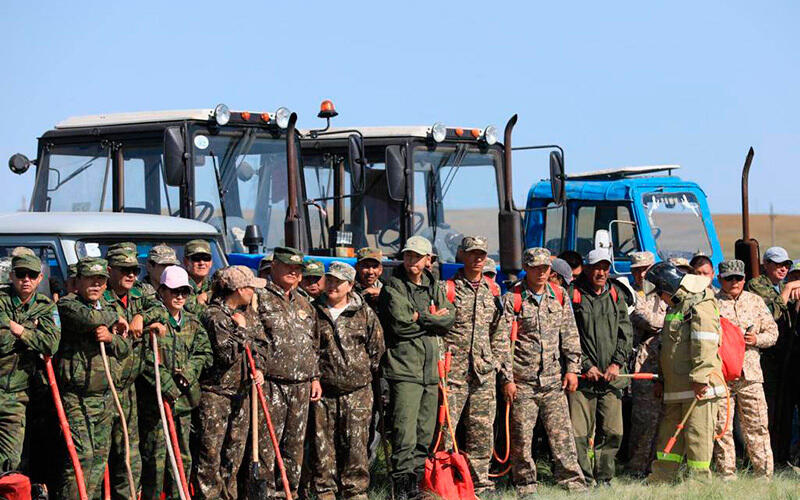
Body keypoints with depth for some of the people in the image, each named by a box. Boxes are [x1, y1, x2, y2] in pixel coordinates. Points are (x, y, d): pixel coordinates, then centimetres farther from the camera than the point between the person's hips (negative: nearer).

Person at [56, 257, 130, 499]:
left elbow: (125, 349, 14)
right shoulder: (67, 304, -3)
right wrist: (115, 319, -5)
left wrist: (111, 338, -9)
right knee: (82, 455, -15)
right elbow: (88, 318, -25)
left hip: (105, 397, 7)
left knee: (100, 456, 8)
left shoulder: (107, 309, 19)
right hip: (76, 396, -7)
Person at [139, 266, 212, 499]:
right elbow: (145, 359, -15)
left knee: (183, 457, 12)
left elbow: (205, 353, 12)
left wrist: (189, 371, -7)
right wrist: (167, 385, -19)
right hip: (155, 399, -6)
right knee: (155, 458, -3)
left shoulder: (192, 322, 14)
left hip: (184, 399, 6)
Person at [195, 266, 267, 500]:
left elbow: (259, 344, 16)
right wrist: (241, 330, -11)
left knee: (235, 453, 12)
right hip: (215, 392, -8)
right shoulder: (213, 315, -15)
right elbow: (227, 354, -20)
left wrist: (258, 369, 0)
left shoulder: (248, 313, 10)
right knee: (211, 453, -5)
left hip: (241, 391, 8)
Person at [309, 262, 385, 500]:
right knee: (322, 443, 3)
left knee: (355, 444, 1)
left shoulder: (365, 313, 3)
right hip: (322, 390, 1)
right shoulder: (314, 312, 5)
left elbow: (376, 349, 9)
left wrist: (364, 374, 8)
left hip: (357, 391, -1)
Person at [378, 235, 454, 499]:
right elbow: (400, 324, -14)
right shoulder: (393, 288, -2)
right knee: (405, 434, -13)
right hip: (404, 368, -6)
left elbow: (449, 319, 3)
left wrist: (419, 318, -9)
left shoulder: (435, 288, 17)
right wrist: (433, 319, -3)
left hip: (430, 369, 6)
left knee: (425, 434, 9)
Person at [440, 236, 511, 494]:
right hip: (453, 373, -5)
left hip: (484, 374, 5)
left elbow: (501, 335, 18)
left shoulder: (493, 292, 14)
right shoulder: (447, 289, -1)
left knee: (482, 433, 8)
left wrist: (506, 372, 13)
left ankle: (480, 484, 15)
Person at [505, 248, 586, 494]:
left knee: (562, 433, 1)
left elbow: (570, 335, 13)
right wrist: (507, 379, -8)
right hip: (522, 381, -3)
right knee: (521, 437, 1)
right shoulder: (512, 299, -3)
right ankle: (525, 486, 10)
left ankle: (573, 482, 5)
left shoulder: (560, 296, 9)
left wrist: (572, 368, 6)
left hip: (553, 380, 3)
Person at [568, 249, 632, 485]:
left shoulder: (615, 295, 14)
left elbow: (625, 333, 12)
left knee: (613, 432, 5)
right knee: (579, 432, -8)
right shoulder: (574, 296, -1)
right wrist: (586, 366, -9)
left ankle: (604, 479, 15)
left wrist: (617, 363, -2)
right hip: (583, 377, -4)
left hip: (611, 377, 4)